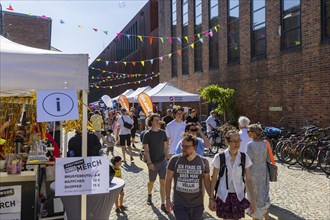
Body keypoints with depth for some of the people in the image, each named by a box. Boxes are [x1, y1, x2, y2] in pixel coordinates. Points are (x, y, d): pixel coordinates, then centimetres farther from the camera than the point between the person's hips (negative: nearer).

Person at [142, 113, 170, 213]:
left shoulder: (163, 133, 2)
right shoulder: (147, 134, -8)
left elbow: (165, 147, 7)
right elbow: (146, 150, -9)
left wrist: (168, 158, 0)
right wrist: (149, 163, -15)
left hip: (162, 161, 2)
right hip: (153, 163, -2)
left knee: (163, 182, -1)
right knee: (152, 181, 15)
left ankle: (163, 205, 7)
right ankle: (149, 195, 45)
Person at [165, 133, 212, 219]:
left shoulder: (203, 161, -5)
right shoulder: (175, 160, -9)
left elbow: (207, 181, 5)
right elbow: (168, 180, -1)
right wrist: (168, 199, -2)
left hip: (197, 205, 2)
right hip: (179, 205, -1)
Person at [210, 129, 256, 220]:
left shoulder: (244, 157, -5)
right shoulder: (219, 157, -10)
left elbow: (248, 179, -1)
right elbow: (214, 179, -4)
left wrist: (253, 199, -4)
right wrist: (211, 198, -3)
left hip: (238, 196, 2)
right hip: (223, 196, -1)